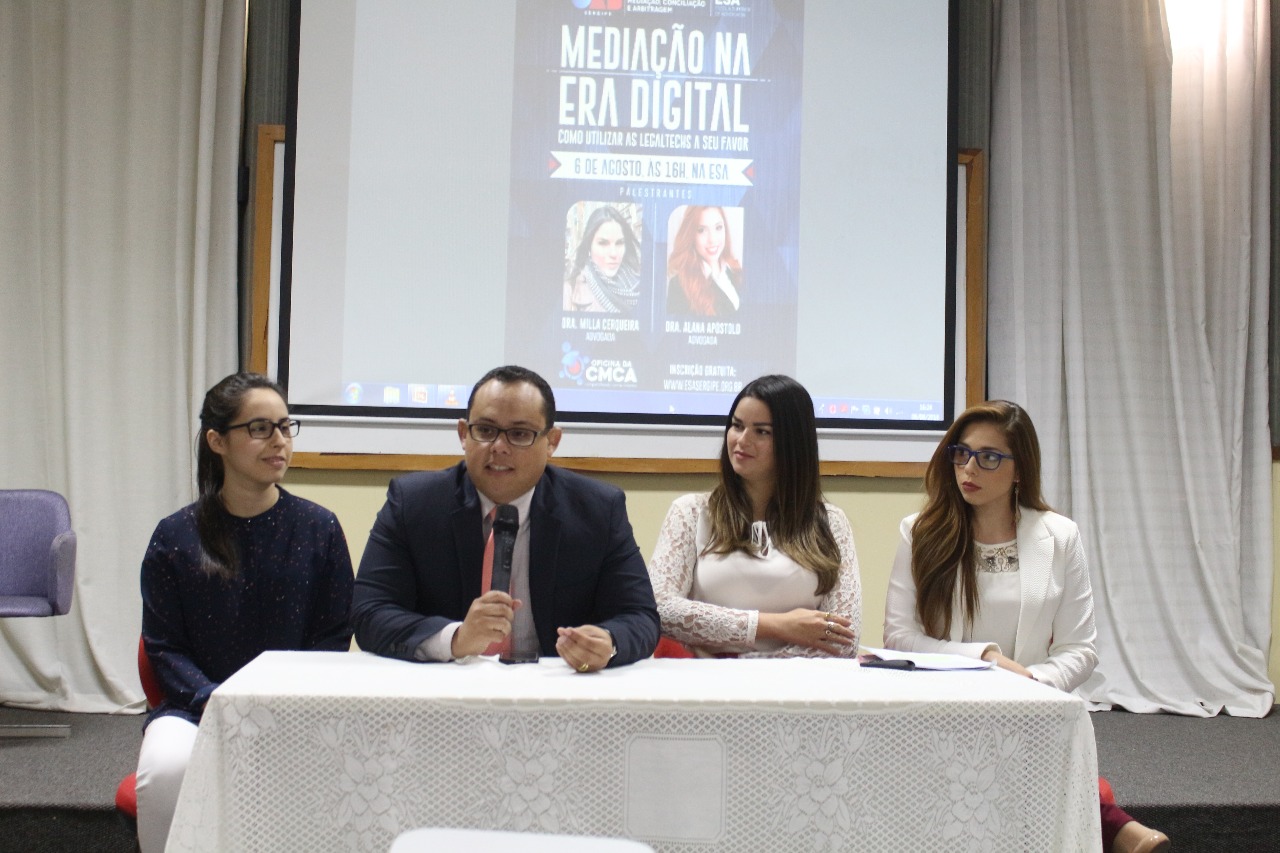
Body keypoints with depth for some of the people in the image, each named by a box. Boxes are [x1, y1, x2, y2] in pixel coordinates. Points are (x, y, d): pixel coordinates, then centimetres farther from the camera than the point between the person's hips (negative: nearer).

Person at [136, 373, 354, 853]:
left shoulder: (318, 528, 3)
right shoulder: (175, 537, 2)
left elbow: (334, 634, 4)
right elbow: (163, 646, 3)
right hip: (196, 705, 0)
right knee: (165, 771, -33)